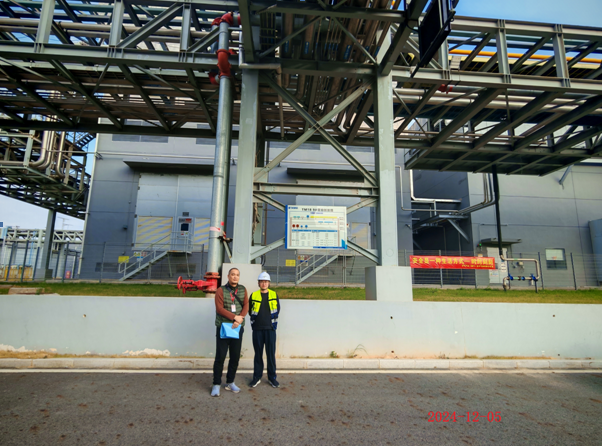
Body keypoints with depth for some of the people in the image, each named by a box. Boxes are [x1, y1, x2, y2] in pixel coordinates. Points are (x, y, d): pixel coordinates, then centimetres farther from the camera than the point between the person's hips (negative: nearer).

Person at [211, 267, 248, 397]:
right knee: (220, 357, -1)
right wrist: (234, 317, -18)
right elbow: (219, 308, -13)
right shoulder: (221, 290, -4)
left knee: (235, 357, 9)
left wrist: (240, 319, -15)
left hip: (238, 328, 4)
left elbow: (246, 306, 0)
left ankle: (230, 382, 24)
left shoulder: (243, 289, 7)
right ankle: (216, 384, 12)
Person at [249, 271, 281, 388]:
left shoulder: (274, 295, 3)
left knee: (271, 354, 4)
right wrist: (254, 323, 10)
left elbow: (277, 310, 12)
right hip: (257, 329, 0)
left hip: (270, 328, 0)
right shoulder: (253, 295, 2)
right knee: (258, 354, 9)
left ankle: (272, 377, 17)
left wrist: (273, 322, 10)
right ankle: (257, 377, 21)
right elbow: (250, 311, 12)